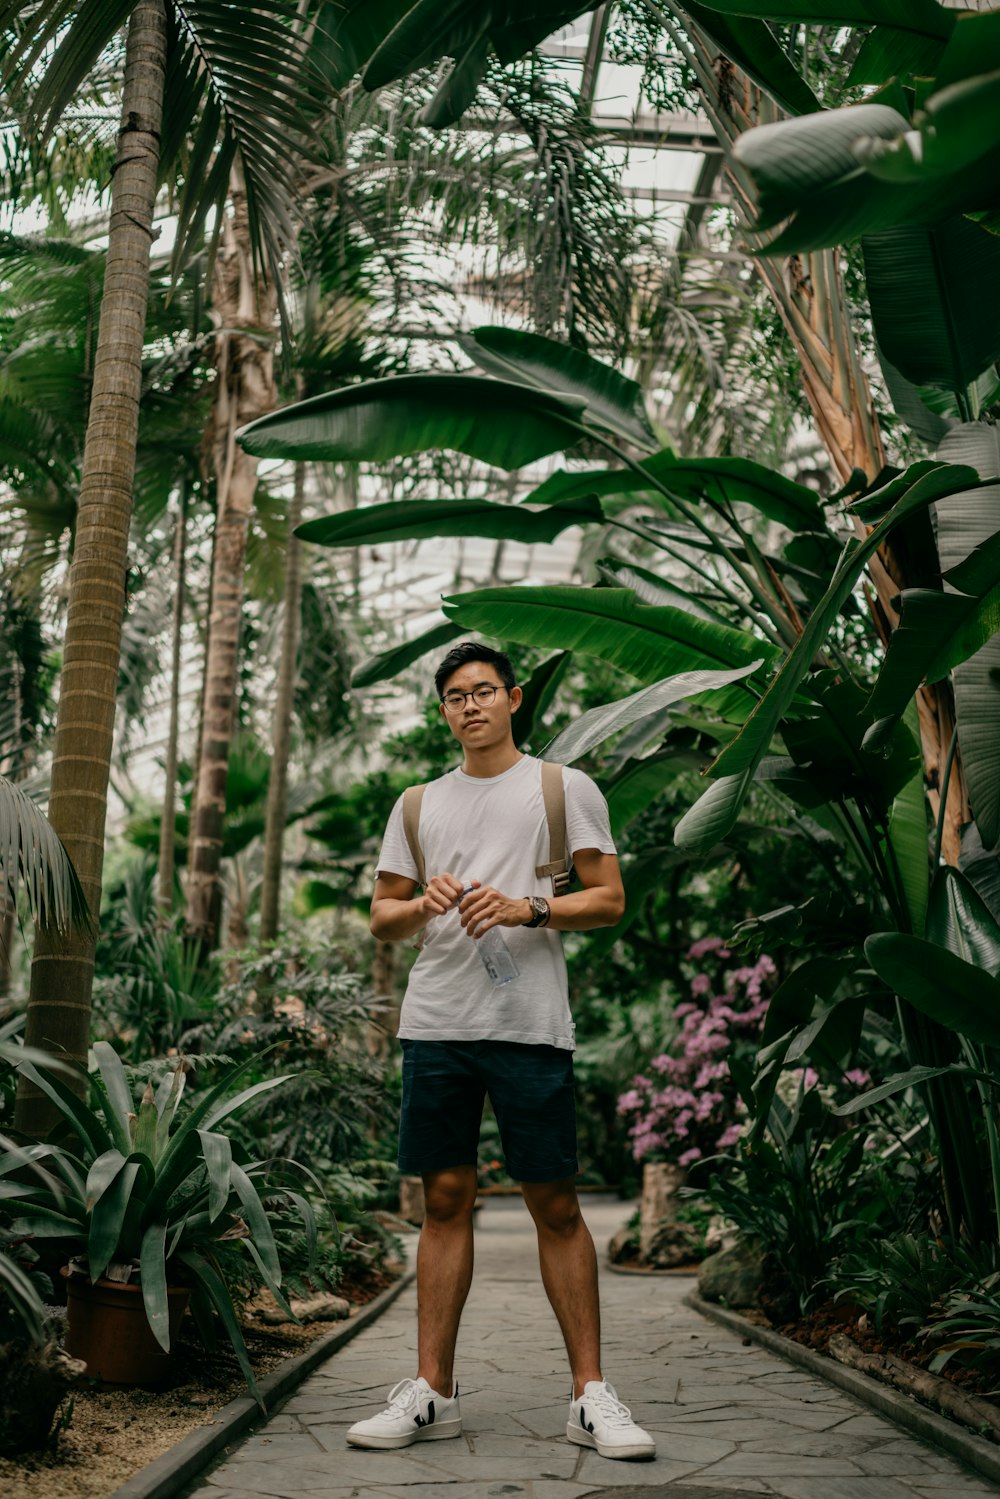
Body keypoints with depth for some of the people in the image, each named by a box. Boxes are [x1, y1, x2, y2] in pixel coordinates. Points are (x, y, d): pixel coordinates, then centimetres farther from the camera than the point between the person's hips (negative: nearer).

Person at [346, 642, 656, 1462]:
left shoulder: (566, 788, 6)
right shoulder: (419, 805, 16)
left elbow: (610, 900, 2)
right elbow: (382, 917, 16)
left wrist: (527, 908, -13)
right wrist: (425, 904, -6)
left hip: (530, 1023, -3)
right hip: (436, 1023, 3)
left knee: (555, 1201, 0)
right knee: (446, 1198, 6)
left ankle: (591, 1394, 9)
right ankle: (433, 1393, 13)